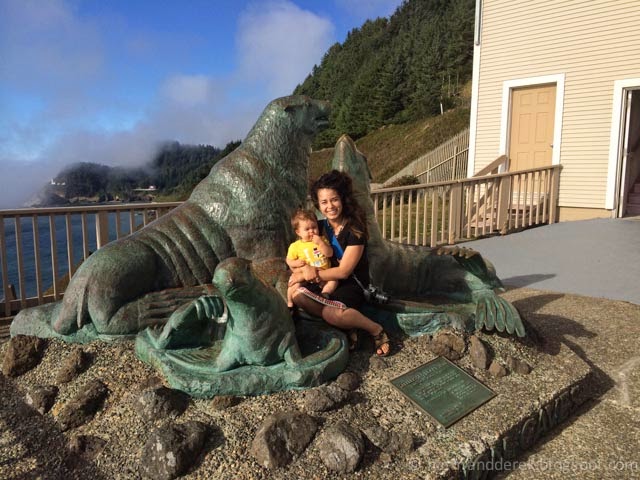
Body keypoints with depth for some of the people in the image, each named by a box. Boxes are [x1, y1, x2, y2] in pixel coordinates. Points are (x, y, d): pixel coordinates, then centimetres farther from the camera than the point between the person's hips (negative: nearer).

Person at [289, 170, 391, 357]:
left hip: (353, 285, -6)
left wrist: (309, 274, -15)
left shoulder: (354, 229, -14)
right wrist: (306, 268, -18)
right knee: (297, 294, -24)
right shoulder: (320, 227, 3)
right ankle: (345, 321, -18)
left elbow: (344, 271, -17)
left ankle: (376, 330, -13)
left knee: (331, 313, -36)